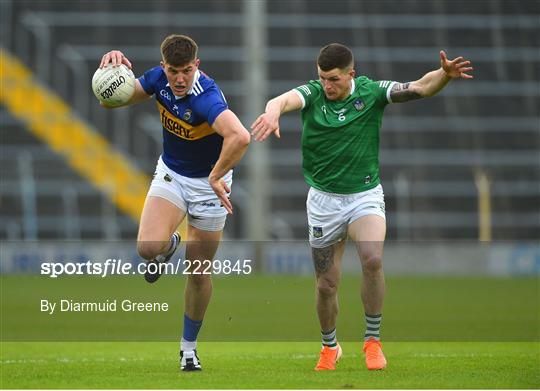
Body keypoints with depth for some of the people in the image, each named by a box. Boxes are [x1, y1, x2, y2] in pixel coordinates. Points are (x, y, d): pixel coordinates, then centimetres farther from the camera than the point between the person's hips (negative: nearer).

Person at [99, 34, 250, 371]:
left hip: (208, 183, -4)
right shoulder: (159, 79, -14)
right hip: (170, 175, 4)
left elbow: (241, 137, -51)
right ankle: (169, 246, 18)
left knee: (199, 272, 6)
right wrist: (113, 67, -22)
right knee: (148, 247, -21)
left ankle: (189, 346, 27)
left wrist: (216, 177, -40)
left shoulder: (206, 96, -34)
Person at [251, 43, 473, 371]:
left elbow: (419, 88, -17)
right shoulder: (312, 93, -9)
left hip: (365, 196, -1)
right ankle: (330, 347, 32)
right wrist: (273, 111, -56)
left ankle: (373, 340, -13)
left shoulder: (371, 92, -7)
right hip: (324, 200, 1)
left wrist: (445, 74, -39)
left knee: (373, 259, -28)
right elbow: (284, 99, -30)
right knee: (326, 284, 5)